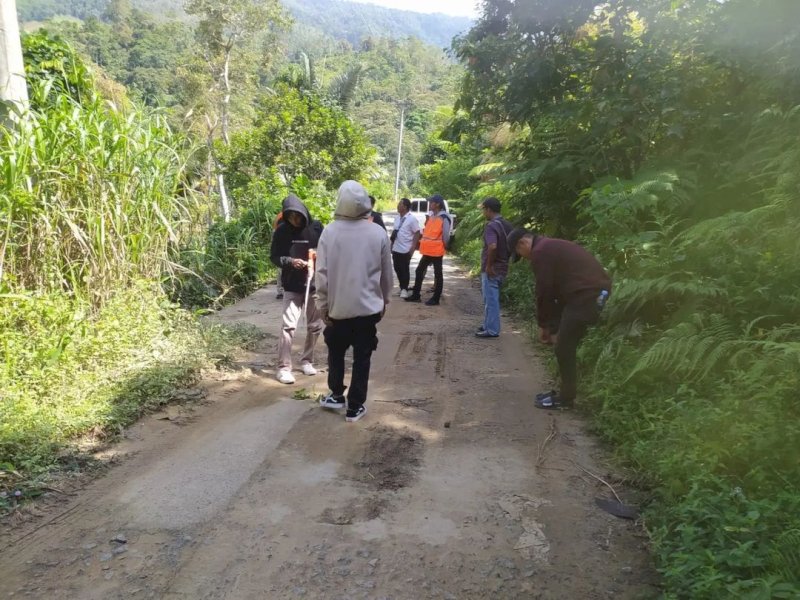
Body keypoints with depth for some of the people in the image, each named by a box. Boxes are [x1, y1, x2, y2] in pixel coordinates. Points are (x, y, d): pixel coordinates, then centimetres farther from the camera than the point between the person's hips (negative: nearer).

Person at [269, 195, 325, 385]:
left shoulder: (316, 227, -4)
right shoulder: (282, 231, -5)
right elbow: (274, 257, 0)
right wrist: (290, 261, -19)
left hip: (315, 284, 2)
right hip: (292, 286, -2)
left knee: (315, 326, 10)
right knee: (288, 325, -8)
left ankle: (307, 360, 28)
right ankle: (283, 367, 0)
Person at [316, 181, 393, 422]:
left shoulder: (329, 232, -10)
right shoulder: (378, 233, -7)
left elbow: (322, 274, -8)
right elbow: (386, 273, 1)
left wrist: (323, 305, 2)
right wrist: (384, 300, 15)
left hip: (338, 307, 0)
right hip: (368, 307, 0)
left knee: (336, 353, 22)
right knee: (362, 358, 9)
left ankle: (336, 395, 31)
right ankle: (355, 406, 14)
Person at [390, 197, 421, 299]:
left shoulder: (412, 219, -11)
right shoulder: (397, 219, 10)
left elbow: (417, 234, -11)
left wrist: (412, 249, -16)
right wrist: (391, 244, 13)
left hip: (406, 250, -7)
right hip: (395, 249, 7)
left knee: (404, 270, 1)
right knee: (397, 269, 12)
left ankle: (404, 289, 13)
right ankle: (402, 288, 24)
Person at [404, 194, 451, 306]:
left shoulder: (444, 218, -15)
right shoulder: (431, 216, 11)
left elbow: (446, 235, -13)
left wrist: (442, 246, -2)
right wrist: (423, 244, 13)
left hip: (437, 251, -9)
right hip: (427, 251, 9)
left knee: (438, 274, 3)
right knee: (419, 271, 12)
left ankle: (435, 299, 11)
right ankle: (415, 295, 23)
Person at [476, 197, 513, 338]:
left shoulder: (491, 226, -18)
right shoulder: (507, 225, 10)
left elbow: (492, 247, -32)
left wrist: (488, 265, -22)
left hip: (492, 269, -9)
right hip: (502, 267, 9)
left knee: (491, 300, -1)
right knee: (491, 298, 19)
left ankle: (492, 330, 5)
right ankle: (488, 325, 28)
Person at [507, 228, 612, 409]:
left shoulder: (540, 251, -8)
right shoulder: (551, 247, 25)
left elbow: (544, 291, -8)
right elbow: (557, 288, 25)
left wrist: (543, 325, 4)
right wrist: (554, 327, 23)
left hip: (586, 293, -10)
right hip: (597, 289, 10)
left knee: (564, 347, 0)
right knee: (567, 345, 18)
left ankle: (565, 398, 9)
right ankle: (566, 392, 26)